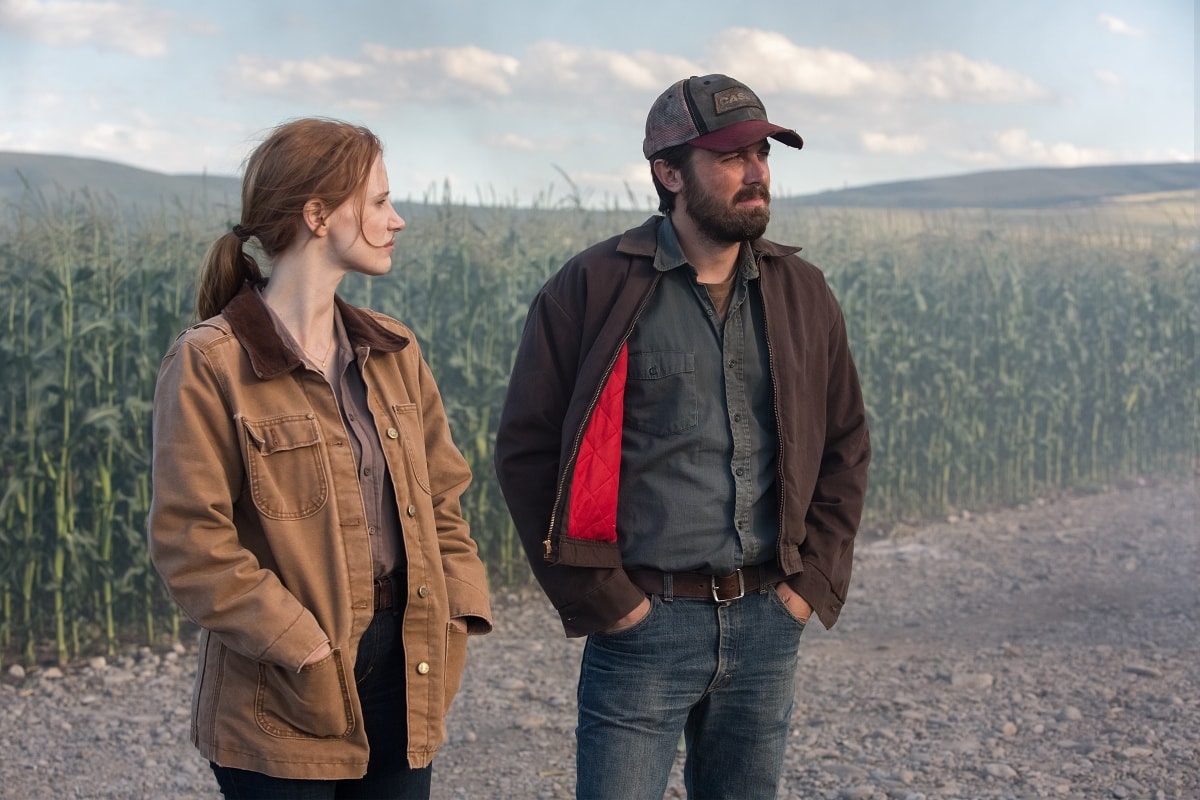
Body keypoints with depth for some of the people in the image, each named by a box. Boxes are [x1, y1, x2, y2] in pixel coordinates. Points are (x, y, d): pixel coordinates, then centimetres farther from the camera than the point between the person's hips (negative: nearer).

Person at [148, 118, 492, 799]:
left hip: (404, 683, 6)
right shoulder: (209, 364, -10)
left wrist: (458, 613, 1)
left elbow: (442, 494, 14)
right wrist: (303, 647, -15)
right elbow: (191, 544, -13)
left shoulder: (393, 351, 10)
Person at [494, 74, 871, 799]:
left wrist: (814, 581, 5)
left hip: (768, 624, 4)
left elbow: (847, 446, 15)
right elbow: (527, 449, -6)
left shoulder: (802, 292, 9)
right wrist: (596, 596, -9)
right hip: (642, 624, -4)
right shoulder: (596, 287, -5)